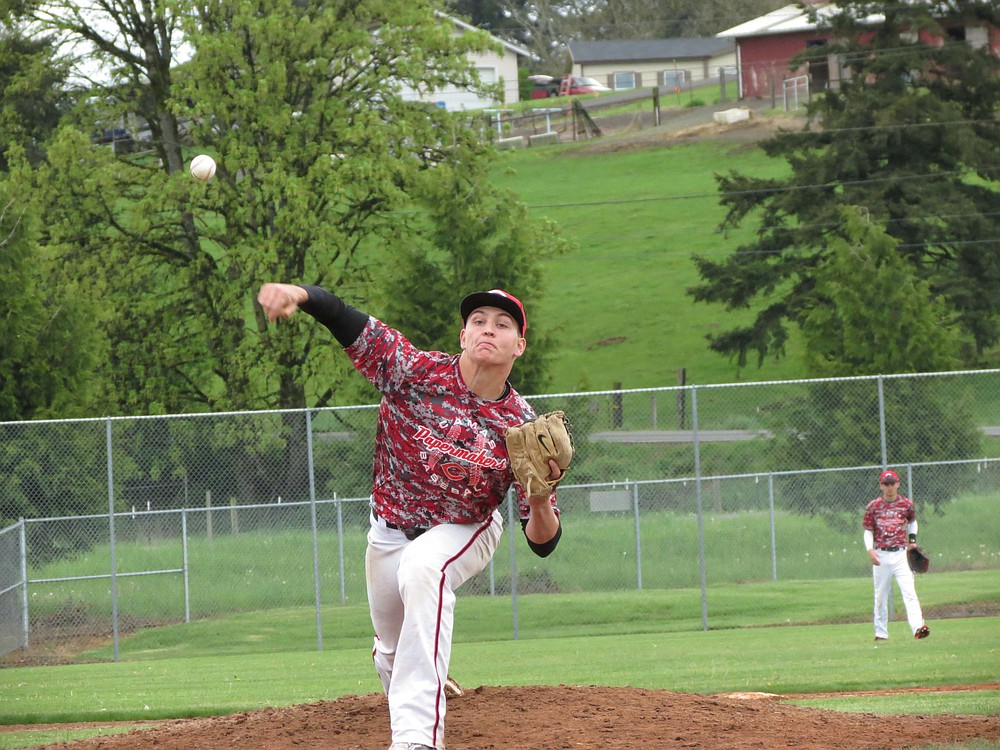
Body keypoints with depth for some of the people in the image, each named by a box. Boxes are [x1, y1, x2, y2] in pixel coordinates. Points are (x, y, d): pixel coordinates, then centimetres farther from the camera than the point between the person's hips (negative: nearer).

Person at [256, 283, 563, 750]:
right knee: (392, 651, 16)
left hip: (464, 532, -3)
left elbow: (543, 543, -20)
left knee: (423, 569, -36)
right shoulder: (418, 372, -23)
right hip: (390, 532, 3)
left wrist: (541, 498, -43)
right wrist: (298, 294, -53)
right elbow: (346, 322, -32)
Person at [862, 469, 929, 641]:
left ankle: (918, 627, -27)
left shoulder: (907, 504, 5)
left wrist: (912, 540, 9)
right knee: (881, 596, 7)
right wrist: (870, 549, -10)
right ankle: (881, 633, 17)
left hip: (901, 554, -1)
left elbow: (913, 522, 24)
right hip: (881, 557, 1)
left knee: (909, 592, -15)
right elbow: (868, 531, 6)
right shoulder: (873, 506, 2)